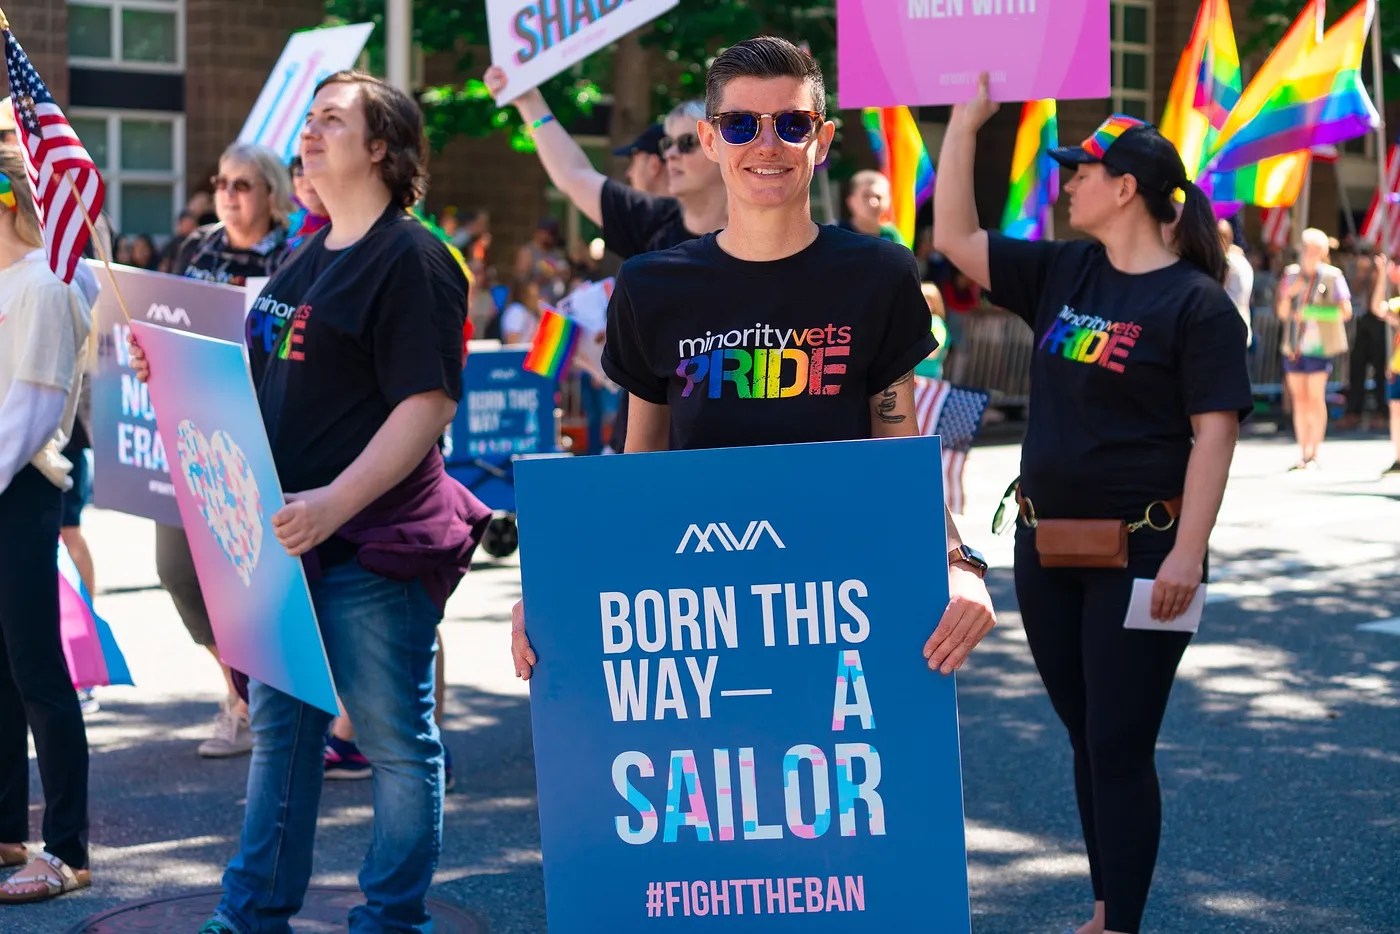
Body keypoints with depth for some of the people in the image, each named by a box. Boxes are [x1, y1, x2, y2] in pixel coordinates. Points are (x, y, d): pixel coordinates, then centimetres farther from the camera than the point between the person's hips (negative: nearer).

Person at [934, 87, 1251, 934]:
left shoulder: (1195, 301, -11)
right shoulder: (1062, 272, 7)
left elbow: (1215, 431, -15)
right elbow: (954, 237, 10)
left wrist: (1188, 552, -22)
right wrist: (966, 120, 6)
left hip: (1139, 554, -6)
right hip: (1046, 548, 7)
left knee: (1120, 747, -3)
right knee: (1087, 739, 14)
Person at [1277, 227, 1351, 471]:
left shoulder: (1332, 276, -2)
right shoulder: (1291, 274, 9)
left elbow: (1346, 312, -6)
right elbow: (1282, 313, 10)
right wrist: (1288, 294, -10)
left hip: (1319, 345, -4)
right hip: (1294, 345, 4)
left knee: (1316, 399, -6)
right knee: (1299, 399, 6)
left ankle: (1313, 454, -2)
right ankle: (1302, 453, 12)